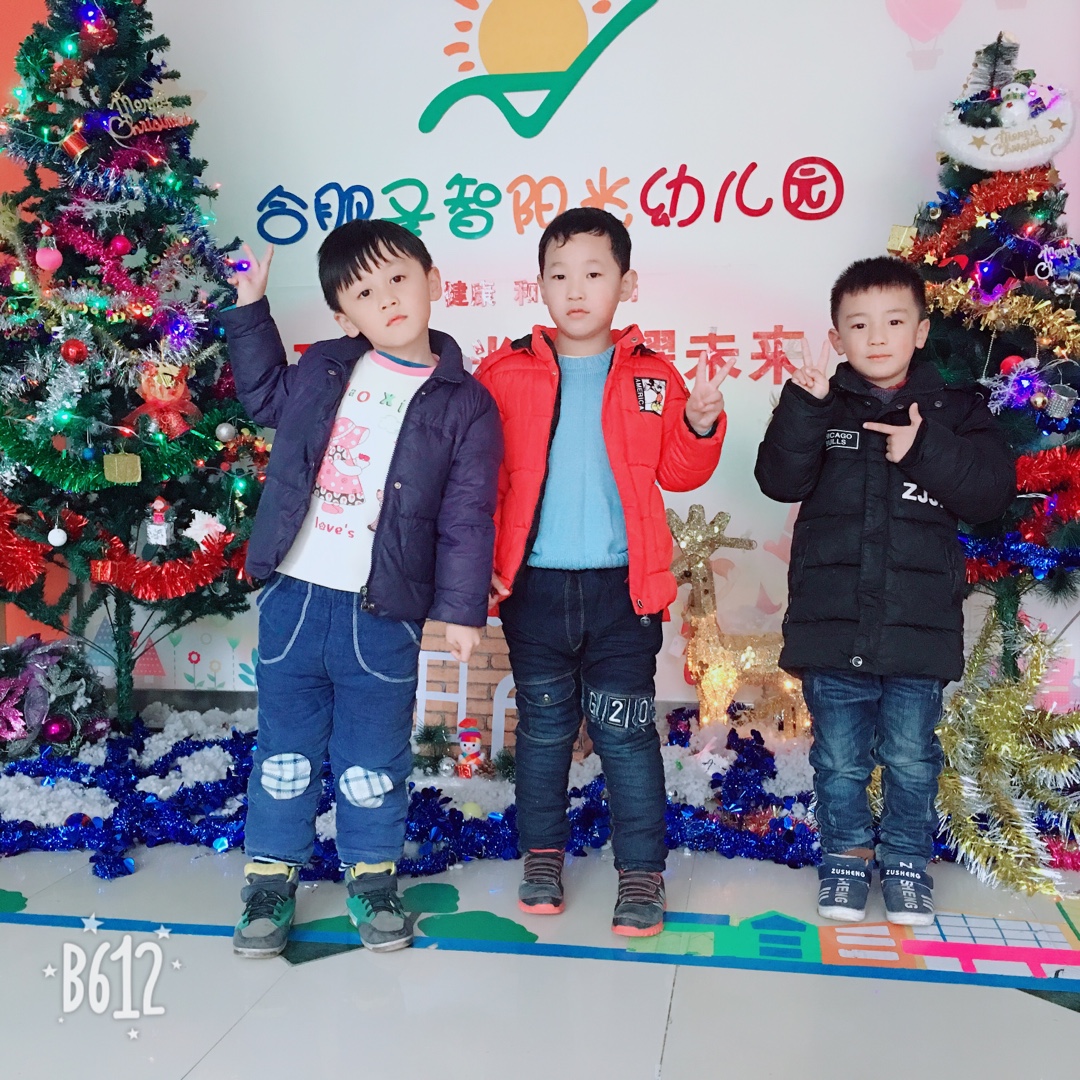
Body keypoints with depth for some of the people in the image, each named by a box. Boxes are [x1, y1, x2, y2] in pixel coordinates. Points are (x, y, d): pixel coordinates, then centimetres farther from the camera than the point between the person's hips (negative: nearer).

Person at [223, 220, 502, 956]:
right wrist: (250, 309, 20)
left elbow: (467, 519, -5)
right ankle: (273, 876, 28)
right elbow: (265, 397, 26)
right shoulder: (322, 370, 6)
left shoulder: (463, 404, -4)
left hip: (382, 615, -3)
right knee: (285, 747, 13)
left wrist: (461, 607, -9)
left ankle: (372, 876, 29)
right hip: (292, 596, 3)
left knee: (372, 758, 10)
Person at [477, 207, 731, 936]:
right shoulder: (506, 374, 1)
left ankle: (641, 872, 14)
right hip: (533, 583, 1)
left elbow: (677, 473, 6)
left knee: (626, 731, 2)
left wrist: (700, 425, -12)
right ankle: (543, 856, 28)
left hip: (621, 585, -1)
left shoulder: (652, 377, 3)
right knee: (544, 726, 13)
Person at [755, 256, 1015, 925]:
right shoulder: (822, 409, 4)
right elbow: (780, 480, -11)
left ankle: (907, 863, 31)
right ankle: (846, 857, 31)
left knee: (911, 758, 11)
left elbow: (993, 493, -6)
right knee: (839, 759, 11)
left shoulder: (955, 412, 4)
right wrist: (804, 406, -22)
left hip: (920, 626, 0)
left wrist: (925, 453, -17)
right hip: (832, 623, 0)